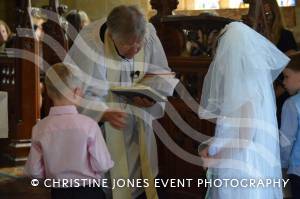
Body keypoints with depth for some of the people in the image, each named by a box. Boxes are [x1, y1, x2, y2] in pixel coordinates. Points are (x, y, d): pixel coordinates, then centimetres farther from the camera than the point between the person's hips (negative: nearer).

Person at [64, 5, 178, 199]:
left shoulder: (149, 37, -13)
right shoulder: (92, 42, -26)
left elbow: (161, 75, 0)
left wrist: (151, 98, -20)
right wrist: (105, 114, -40)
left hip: (138, 123, 4)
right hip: (100, 125, -4)